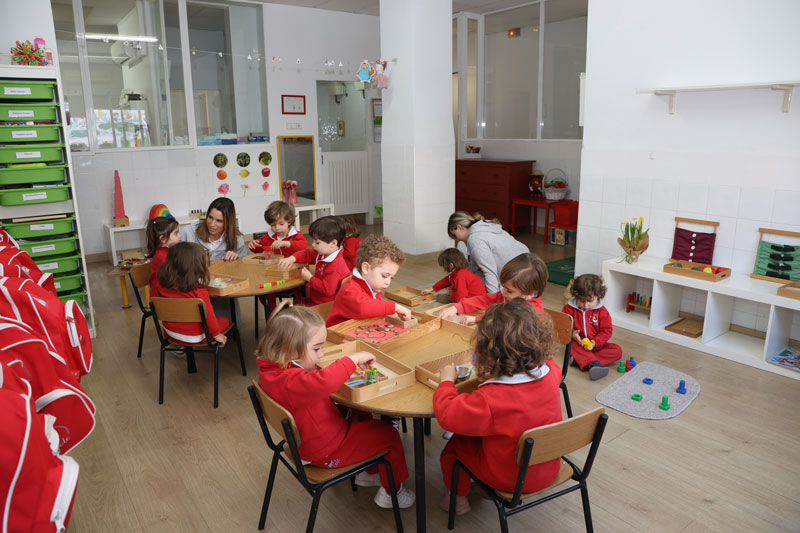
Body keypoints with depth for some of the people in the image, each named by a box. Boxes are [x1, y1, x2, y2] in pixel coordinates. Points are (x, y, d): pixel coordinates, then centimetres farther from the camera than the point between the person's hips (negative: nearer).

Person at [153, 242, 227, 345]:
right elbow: (208, 315, -21)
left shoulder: (163, 284, -12)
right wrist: (216, 334, -5)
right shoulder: (199, 291, -29)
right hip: (194, 336, -6)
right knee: (225, 320, 16)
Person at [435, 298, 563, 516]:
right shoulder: (550, 373, -19)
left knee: (455, 443, 15)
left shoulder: (490, 400, -37)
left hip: (510, 479, -6)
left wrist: (447, 380, -10)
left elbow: (446, 414, -27)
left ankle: (458, 498, 35)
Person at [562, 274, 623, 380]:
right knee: (573, 345, -35)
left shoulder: (602, 311, -5)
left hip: (595, 344, 2)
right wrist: (572, 334, -22)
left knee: (617, 350, -18)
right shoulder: (570, 308, -5)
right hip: (578, 343, -2)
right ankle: (594, 364, -55)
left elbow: (607, 330, -6)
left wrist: (595, 342, -22)